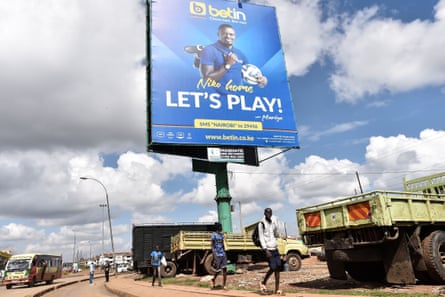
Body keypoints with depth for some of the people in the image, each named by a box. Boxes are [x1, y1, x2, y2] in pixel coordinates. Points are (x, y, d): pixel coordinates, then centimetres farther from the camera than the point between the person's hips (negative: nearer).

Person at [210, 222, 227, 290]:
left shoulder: (222, 234, 12)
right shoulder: (214, 235, -9)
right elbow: (212, 245, -12)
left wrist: (225, 253, 18)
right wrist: (214, 256, -18)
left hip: (223, 254, 6)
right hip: (217, 254, -6)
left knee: (224, 269, -3)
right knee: (218, 270, 1)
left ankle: (224, 285, 2)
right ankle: (213, 279, 30)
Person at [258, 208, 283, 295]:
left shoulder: (273, 221, 11)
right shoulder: (262, 223, -7)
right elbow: (261, 238, -11)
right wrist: (266, 250, -16)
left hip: (275, 248, 6)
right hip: (268, 249, -6)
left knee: (278, 267, 1)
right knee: (273, 268, -9)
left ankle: (277, 289, 8)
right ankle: (263, 282, 16)